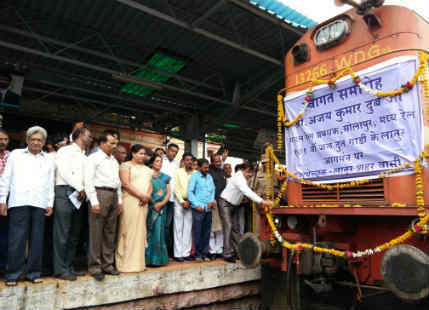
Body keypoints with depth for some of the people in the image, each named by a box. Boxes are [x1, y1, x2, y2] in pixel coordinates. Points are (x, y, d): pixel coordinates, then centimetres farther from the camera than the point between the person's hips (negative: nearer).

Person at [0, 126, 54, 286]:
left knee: (37, 239, 2)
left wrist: (50, 204, 7)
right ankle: (13, 274, 6)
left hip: (40, 204, 2)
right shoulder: (15, 155, 13)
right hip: (19, 202, -2)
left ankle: (34, 273, 11)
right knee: (16, 239, -4)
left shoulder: (48, 161, 18)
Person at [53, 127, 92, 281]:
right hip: (65, 192, -7)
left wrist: (84, 190, -2)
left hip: (80, 196, 7)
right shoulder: (65, 151, 3)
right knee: (62, 233, -6)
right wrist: (80, 188, -8)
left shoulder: (85, 157, 23)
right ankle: (60, 269, 0)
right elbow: (64, 171, -8)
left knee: (75, 234, 7)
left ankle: (69, 266, 14)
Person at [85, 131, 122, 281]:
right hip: (100, 194, -7)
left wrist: (120, 200, 16)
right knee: (96, 233, -3)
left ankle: (107, 264, 19)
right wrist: (94, 201, -15)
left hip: (113, 196, 7)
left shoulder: (114, 161, 20)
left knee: (110, 232, 10)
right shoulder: (94, 158, -2)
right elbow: (88, 181, -9)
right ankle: (94, 266, 7)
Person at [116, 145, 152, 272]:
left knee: (140, 231, 6)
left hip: (143, 204, 6)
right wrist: (141, 195, -14)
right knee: (128, 230, -5)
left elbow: (150, 185, 16)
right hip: (130, 202, -6)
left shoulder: (147, 169, 21)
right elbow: (126, 184, -11)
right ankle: (126, 263, 2)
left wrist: (147, 196, -5)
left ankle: (138, 262, 12)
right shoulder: (126, 165, 1)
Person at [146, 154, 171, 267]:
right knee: (149, 231, -3)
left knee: (159, 231, 3)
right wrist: (153, 203, -11)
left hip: (161, 208, 3)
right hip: (149, 206, -3)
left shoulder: (165, 177, 14)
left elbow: (168, 193, 9)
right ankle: (148, 258, 4)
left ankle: (158, 258, 9)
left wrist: (161, 203, -7)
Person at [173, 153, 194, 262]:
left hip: (190, 202, 2)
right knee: (178, 228, 0)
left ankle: (186, 253, 10)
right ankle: (178, 253, 4)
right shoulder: (178, 172, 3)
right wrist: (182, 201, -8)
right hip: (179, 201, -2)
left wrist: (189, 201, -6)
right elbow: (176, 188, -1)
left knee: (188, 228, 4)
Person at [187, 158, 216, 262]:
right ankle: (197, 255, 10)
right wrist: (197, 205, -12)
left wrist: (212, 201, -1)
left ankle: (204, 254, 18)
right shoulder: (194, 177, -1)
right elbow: (190, 192, -6)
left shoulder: (209, 177, 13)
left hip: (208, 209, 5)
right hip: (198, 209, -5)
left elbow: (213, 190, 16)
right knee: (197, 232, -1)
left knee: (206, 232, 8)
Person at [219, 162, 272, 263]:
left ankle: (237, 251, 13)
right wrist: (262, 201, -42)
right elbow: (247, 192, -36)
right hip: (225, 204, -10)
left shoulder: (243, 178, 6)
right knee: (228, 226, -12)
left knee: (236, 228, 8)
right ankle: (228, 254, -9)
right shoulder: (239, 178, -25)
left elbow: (247, 192, 10)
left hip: (234, 205, 10)